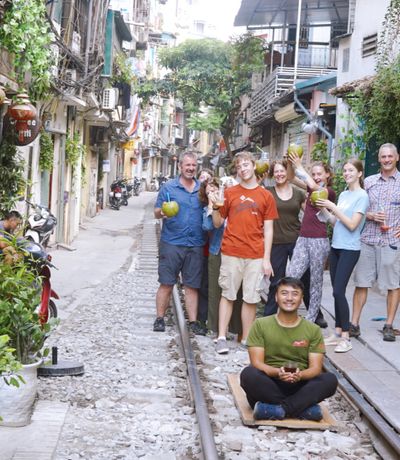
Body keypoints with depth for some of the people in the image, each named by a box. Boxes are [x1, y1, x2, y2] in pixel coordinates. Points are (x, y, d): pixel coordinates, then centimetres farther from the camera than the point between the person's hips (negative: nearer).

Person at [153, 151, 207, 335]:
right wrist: (162, 212, -20)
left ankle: (193, 321, 13)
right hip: (171, 243, -2)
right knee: (166, 284, 1)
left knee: (192, 286, 7)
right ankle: (160, 319, 12)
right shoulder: (168, 187, 2)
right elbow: (156, 212, 2)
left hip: (195, 245, 2)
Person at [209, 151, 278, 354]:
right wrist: (215, 207, -9)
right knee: (228, 295, 4)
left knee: (251, 299, 4)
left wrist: (267, 259, 0)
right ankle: (222, 338, 8)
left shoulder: (266, 196, 6)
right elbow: (218, 223, 10)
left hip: (256, 255, 0)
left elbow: (268, 229, 5)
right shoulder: (230, 193, 6)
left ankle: (246, 339, 12)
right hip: (231, 252, 0)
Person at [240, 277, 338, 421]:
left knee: (330, 380, -26)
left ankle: (275, 408, -31)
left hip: (299, 386, 1)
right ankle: (303, 408, -28)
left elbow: (315, 368, 1)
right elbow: (256, 363, -4)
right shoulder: (260, 325, 4)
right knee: (248, 374, -33)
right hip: (268, 385, -1)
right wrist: (277, 372, -25)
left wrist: (300, 375, -22)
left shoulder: (313, 330, 8)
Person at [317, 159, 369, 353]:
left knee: (339, 291, -11)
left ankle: (346, 337, -5)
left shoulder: (362, 196, -8)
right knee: (336, 291, 9)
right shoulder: (343, 195, 13)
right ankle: (338, 332, 16)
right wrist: (324, 209, 1)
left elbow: (352, 224, -15)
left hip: (349, 249, -7)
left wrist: (333, 207, -14)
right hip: (336, 247, 7)